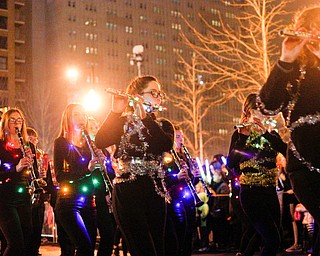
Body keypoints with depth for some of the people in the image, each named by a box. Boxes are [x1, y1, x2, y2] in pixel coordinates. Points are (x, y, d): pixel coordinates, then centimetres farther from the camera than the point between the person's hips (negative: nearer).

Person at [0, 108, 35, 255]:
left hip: (24, 198, 5)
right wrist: (17, 168, -25)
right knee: (16, 244, -15)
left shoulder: (28, 146, 14)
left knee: (28, 242, 4)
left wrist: (31, 159, -6)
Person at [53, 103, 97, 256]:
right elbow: (60, 176, -11)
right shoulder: (61, 142, -1)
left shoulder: (88, 143, 15)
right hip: (69, 202, -6)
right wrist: (87, 169, -23)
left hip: (88, 202, 6)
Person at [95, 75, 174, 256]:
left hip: (154, 193, 4)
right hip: (127, 193, -4)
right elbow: (100, 142, -13)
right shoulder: (121, 123, 7)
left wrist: (145, 117, -16)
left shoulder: (163, 125, 15)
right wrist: (116, 111, -21)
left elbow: (166, 145, -9)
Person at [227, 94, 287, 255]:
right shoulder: (240, 134, -2)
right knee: (273, 240, -15)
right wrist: (243, 136, -25)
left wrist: (265, 132, -19)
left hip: (270, 192, 6)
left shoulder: (271, 133, 13)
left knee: (269, 239, 9)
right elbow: (231, 164, -17)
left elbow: (286, 150, -8)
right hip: (251, 192, -6)